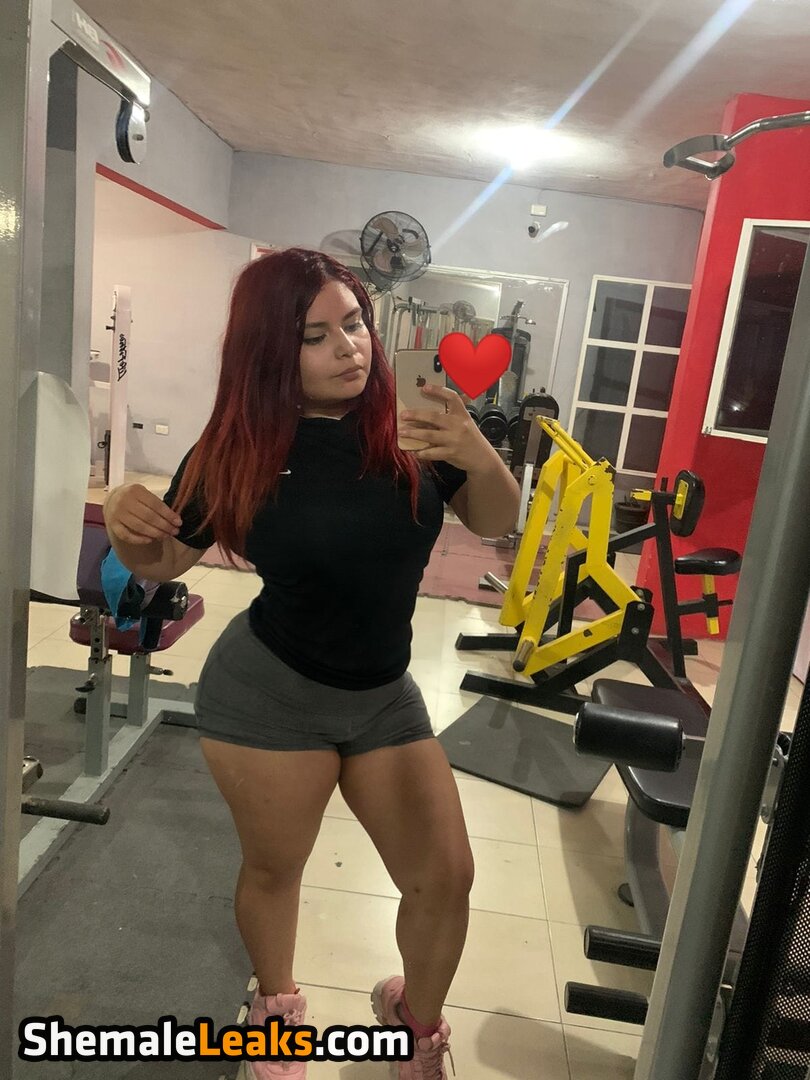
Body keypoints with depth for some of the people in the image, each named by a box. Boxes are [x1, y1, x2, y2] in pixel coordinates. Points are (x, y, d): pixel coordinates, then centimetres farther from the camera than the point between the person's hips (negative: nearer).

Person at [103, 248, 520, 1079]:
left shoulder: (406, 423, -8)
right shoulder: (240, 446, -11)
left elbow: (495, 523, 0)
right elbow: (161, 563, 0)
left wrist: (482, 458, -22)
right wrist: (125, 521, -24)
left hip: (384, 694, 3)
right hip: (269, 692, -2)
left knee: (447, 877, 6)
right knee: (274, 868, 15)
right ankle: (276, 1007, 50)